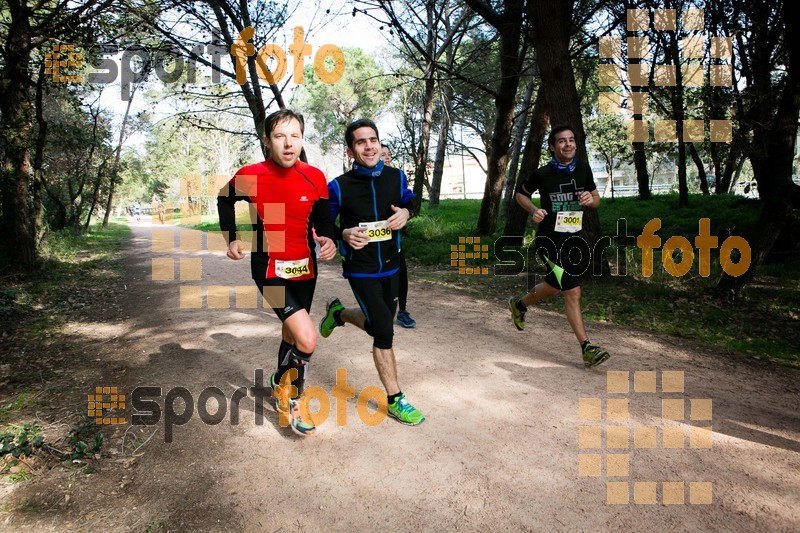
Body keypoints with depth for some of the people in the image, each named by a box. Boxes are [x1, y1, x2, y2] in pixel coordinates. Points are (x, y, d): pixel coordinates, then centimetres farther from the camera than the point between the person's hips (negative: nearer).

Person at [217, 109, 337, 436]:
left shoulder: (315, 177, -6)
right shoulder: (249, 176, -11)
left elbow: (322, 219, 5)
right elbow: (224, 201, 10)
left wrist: (329, 240, -15)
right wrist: (231, 238, 2)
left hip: (305, 268, 4)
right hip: (269, 269, -4)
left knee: (291, 334, 19)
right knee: (307, 340, -18)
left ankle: (281, 391, 45)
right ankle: (285, 386, 13)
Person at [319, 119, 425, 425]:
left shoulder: (396, 177, -3)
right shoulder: (339, 187, -15)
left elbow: (408, 201, 15)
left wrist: (405, 212, -8)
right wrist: (345, 234, -26)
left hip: (390, 265, 5)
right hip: (361, 269, -5)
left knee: (378, 323, 19)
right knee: (384, 331, -11)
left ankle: (337, 312, 49)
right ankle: (394, 400, 6)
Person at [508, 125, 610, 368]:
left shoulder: (583, 168, 3)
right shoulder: (542, 174, -10)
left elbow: (596, 199, 14)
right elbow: (520, 193, 5)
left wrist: (590, 199, -10)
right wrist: (534, 210, -13)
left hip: (574, 238, 6)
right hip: (549, 239, -6)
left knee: (554, 286, 18)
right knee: (573, 292, -11)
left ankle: (519, 305, 46)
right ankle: (587, 348, -2)